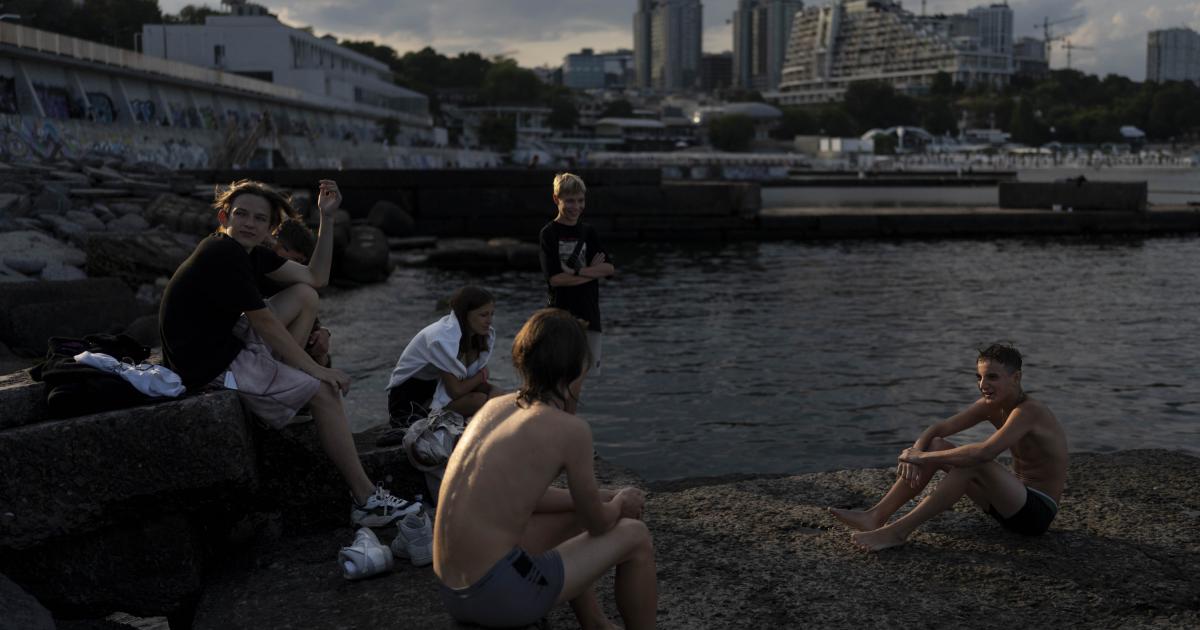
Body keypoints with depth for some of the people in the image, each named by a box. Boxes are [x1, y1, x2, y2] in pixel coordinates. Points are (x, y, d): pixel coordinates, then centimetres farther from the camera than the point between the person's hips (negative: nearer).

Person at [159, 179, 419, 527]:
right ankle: (366, 501, -6)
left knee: (306, 296, 9)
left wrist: (327, 218, 1)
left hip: (229, 343, 10)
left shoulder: (249, 251, 6)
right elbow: (265, 323, -20)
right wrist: (314, 369, -14)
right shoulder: (224, 254, -22)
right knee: (323, 390, -10)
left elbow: (316, 277, 8)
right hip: (209, 367, -10)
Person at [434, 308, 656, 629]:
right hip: (503, 595, -8)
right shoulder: (571, 428, -13)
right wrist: (621, 502, 22)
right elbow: (598, 524, 0)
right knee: (635, 535, 9)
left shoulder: (496, 406, 9)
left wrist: (603, 499, 25)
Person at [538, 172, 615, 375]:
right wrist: (593, 271, -9)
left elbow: (610, 268, -1)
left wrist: (577, 271, -13)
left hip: (589, 312, 4)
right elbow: (555, 279, -14)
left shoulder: (588, 233, 9)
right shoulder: (549, 234, -5)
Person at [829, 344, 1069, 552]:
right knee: (935, 445, -3)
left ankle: (899, 531, -29)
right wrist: (916, 453, -20)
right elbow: (937, 429, 1)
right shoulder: (991, 405, 1)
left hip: (1037, 512, -9)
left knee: (973, 462, -33)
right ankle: (876, 516, -12)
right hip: (1014, 501, 9)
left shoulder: (1027, 412, -24)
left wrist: (924, 456, -29)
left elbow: (983, 452, -39)